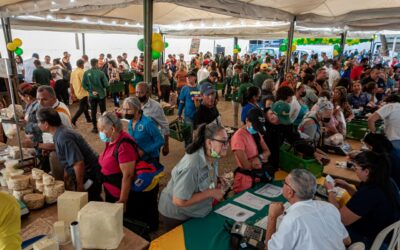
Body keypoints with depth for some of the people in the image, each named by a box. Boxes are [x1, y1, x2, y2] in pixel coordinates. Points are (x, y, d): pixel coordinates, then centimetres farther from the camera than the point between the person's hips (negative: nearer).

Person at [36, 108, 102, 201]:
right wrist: (66, 174, 19)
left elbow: (78, 163, -28)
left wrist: (80, 185, -18)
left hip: (90, 175, -9)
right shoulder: (60, 132, 5)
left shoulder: (63, 137, -25)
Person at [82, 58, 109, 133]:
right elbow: (106, 84, -11)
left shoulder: (86, 73, -6)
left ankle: (95, 128, 15)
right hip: (101, 95, -2)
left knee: (93, 112, 10)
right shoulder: (101, 73, -13)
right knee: (103, 111, 8)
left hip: (92, 96, 2)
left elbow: (84, 84, -7)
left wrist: (91, 91, -3)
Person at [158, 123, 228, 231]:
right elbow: (179, 201, -32)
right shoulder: (191, 165, -35)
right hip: (176, 216, -7)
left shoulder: (213, 157, -10)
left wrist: (217, 181, -11)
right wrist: (211, 193, -27)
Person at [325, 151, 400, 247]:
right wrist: (347, 187, 4)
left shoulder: (368, 192, -34)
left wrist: (330, 191, -13)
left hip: (372, 242, -8)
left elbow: (339, 219, -24)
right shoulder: (386, 182, -5)